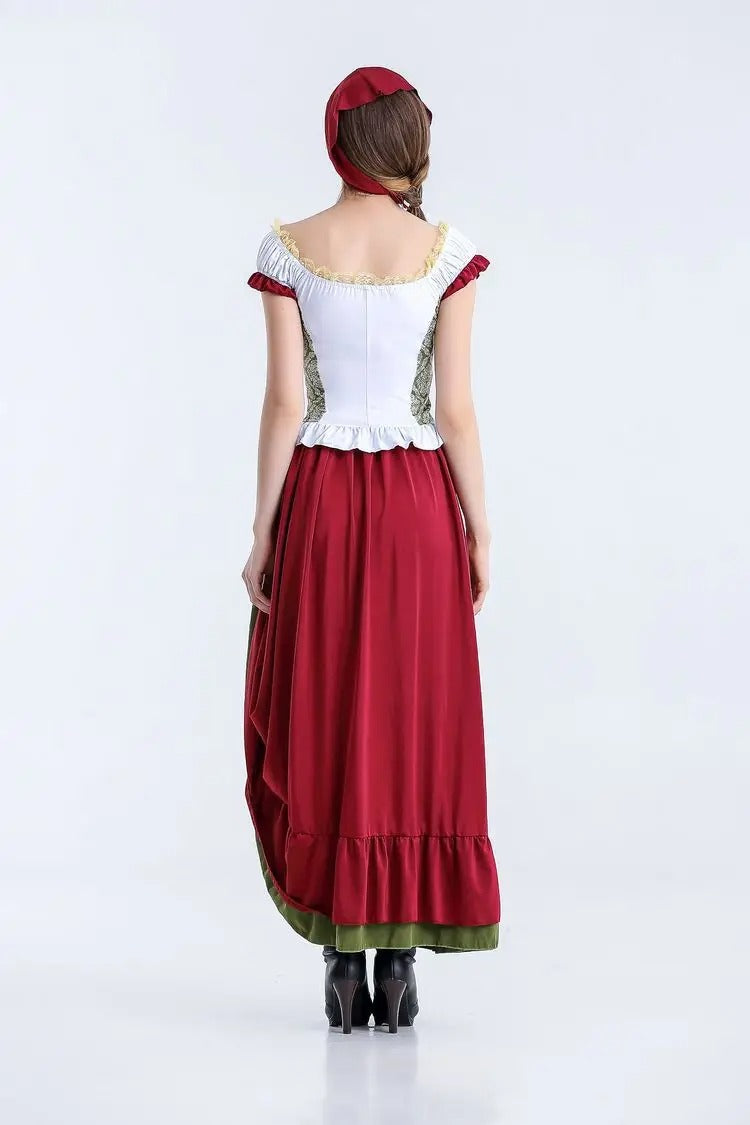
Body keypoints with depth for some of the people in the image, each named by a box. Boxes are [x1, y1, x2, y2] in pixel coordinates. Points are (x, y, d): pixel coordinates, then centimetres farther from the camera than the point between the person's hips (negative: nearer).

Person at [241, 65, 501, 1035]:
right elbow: (456, 410, -5)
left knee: (321, 725, 8)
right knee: (418, 724, 6)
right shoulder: (446, 252, -4)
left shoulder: (288, 249, -3)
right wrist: (479, 532, 3)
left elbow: (284, 402, -5)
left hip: (319, 500, 0)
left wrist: (263, 532, 1)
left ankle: (341, 948, 7)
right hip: (419, 503, 0)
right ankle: (398, 964, 8)